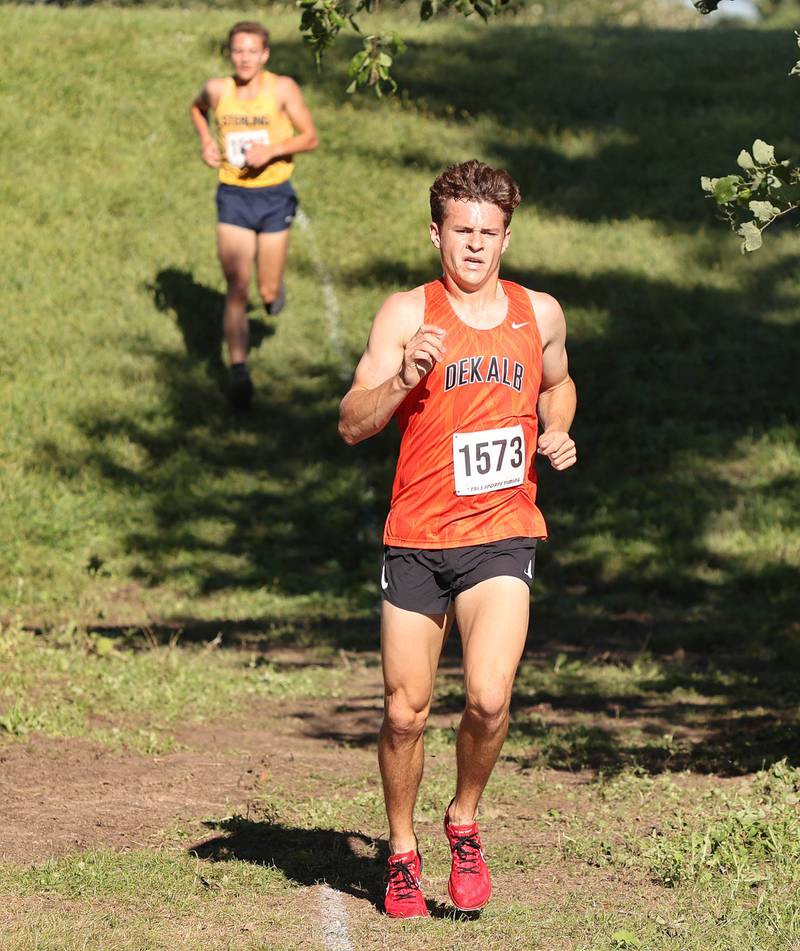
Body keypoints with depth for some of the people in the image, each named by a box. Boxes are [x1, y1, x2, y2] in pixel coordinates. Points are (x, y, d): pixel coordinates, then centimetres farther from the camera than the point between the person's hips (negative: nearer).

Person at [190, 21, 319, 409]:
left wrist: (273, 150, -21)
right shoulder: (217, 89, -3)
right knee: (237, 289, -10)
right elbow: (197, 108, 21)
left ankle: (275, 288, 46)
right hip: (233, 198, 1)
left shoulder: (282, 88, -10)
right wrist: (205, 140, 3)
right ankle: (239, 373, -11)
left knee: (268, 293, 8)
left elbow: (311, 137, -5)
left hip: (274, 196, -1)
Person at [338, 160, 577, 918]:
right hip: (416, 538, 0)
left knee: (489, 698, -18)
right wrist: (403, 378, -24)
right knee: (404, 712, 4)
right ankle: (402, 850, 26)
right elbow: (352, 424, -7)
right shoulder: (407, 314, -2)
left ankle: (465, 825, 8)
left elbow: (558, 384, 28)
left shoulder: (540, 314, 7)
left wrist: (556, 432, 7)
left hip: (501, 535, 1)